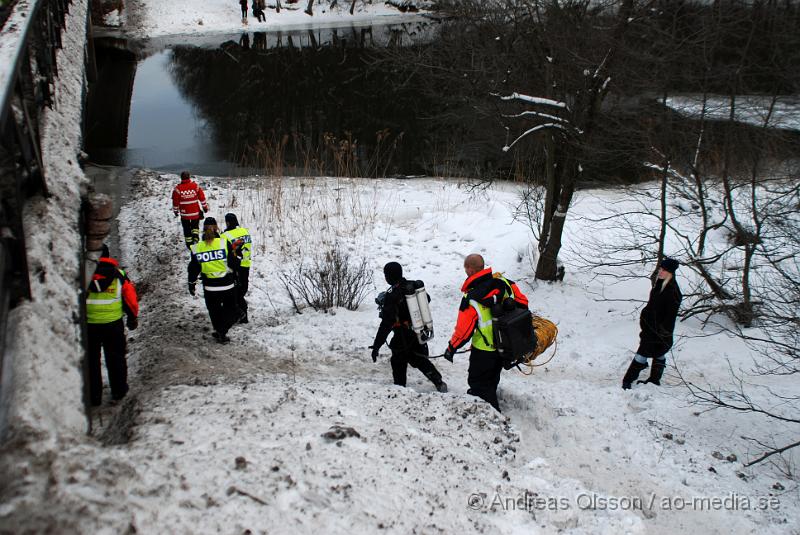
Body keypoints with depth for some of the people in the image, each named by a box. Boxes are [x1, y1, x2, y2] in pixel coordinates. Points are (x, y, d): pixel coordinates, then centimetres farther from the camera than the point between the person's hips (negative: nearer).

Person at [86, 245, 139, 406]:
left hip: (88, 325, -1)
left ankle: (93, 397, 15)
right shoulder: (119, 274, -3)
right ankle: (118, 391, 25)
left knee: (91, 360, 11)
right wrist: (133, 318, 14)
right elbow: (131, 298, 1)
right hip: (113, 324, 1)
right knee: (115, 357, 16)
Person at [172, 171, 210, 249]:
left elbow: (175, 201, -2)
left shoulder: (178, 188, -9)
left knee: (187, 228, 14)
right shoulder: (195, 186, -6)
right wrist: (205, 207, 13)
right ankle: (195, 237, -5)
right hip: (196, 212, 1)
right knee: (195, 226, 20)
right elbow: (202, 197, 0)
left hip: (184, 213, -1)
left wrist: (175, 210, 12)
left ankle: (189, 244, 20)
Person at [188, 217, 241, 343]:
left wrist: (191, 284, 16)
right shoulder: (224, 243, -15)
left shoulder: (197, 248, -6)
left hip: (210, 288, 2)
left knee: (214, 311, 20)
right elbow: (234, 263, -12)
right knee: (230, 309, 15)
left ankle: (220, 333, 29)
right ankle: (221, 332, 0)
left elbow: (193, 269, 3)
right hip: (228, 285, -2)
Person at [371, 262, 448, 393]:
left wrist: (376, 345, -22)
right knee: (419, 359, 22)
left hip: (404, 337, -7)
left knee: (398, 362, 11)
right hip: (421, 332, 7)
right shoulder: (414, 286, -1)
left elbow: (386, 323, -25)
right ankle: (439, 382, 19)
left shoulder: (392, 295, -22)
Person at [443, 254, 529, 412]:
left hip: (484, 350, -7)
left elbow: (463, 331, -21)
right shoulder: (503, 283, -13)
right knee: (492, 376, 28)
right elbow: (522, 302, -1)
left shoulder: (471, 299, -27)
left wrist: (451, 349, -5)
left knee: (477, 381, 13)